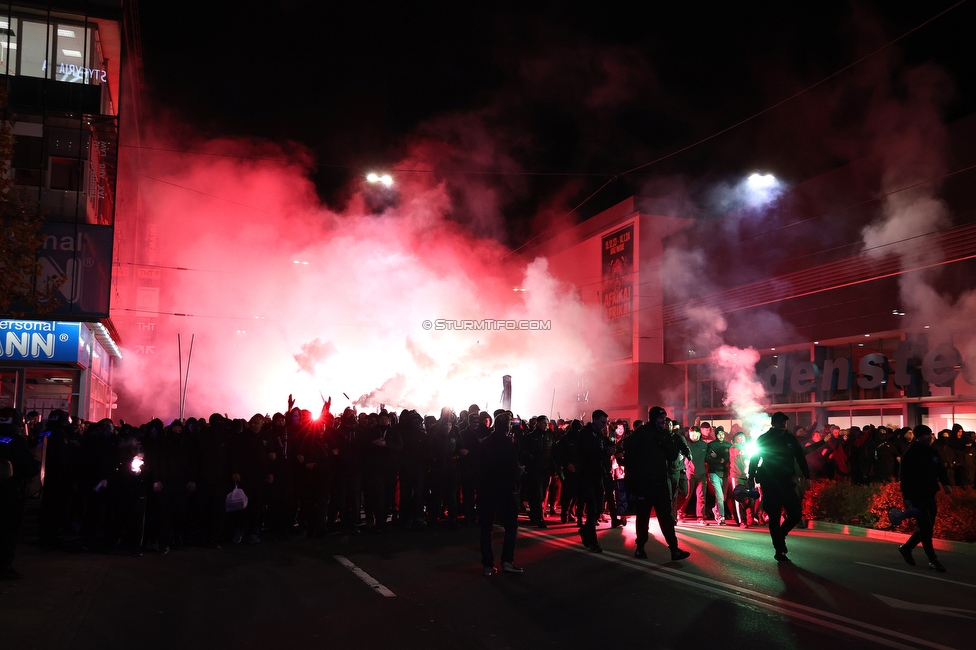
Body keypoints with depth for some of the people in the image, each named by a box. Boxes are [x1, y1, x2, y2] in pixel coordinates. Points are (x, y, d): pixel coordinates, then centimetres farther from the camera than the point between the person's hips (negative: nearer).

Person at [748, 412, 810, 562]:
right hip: (770, 485, -3)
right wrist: (752, 479, -6)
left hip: (787, 483, 3)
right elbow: (754, 459, -1)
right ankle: (780, 551, 7)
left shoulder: (790, 438, 6)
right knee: (774, 517, 0)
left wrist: (806, 476, 2)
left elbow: (800, 457, 9)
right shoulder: (763, 439, -3)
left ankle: (780, 534, 25)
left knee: (796, 513, -2)